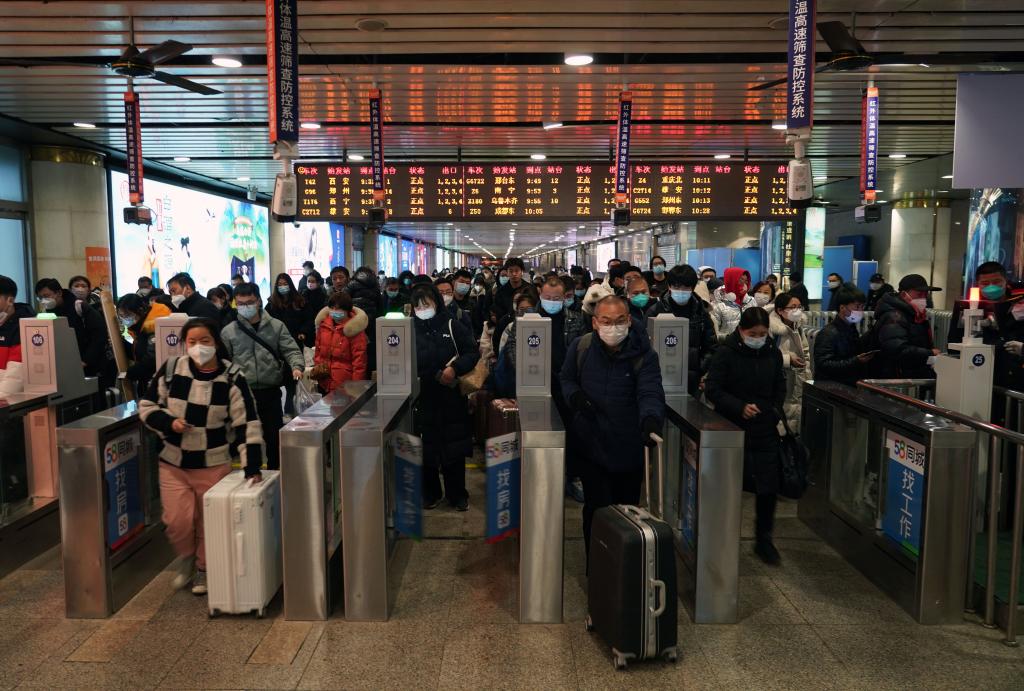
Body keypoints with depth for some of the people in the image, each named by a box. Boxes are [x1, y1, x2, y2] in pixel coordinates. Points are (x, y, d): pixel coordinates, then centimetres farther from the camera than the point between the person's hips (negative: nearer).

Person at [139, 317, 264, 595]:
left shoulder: (232, 377, -12)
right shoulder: (171, 369, -6)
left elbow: (247, 424, -13)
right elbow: (146, 406, 4)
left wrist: (252, 466, -20)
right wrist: (169, 422, -16)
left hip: (214, 464, -1)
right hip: (173, 461, 1)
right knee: (177, 521, -1)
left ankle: (203, 568, 34)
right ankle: (185, 557, 31)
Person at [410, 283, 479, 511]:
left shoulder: (452, 326, 2)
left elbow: (473, 353, 0)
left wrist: (455, 368, -16)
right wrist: (437, 375, -11)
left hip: (452, 397, 0)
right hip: (423, 398, 1)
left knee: (454, 449, 5)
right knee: (427, 449, 6)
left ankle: (457, 494, 19)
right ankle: (431, 493, 23)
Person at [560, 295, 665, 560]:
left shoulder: (643, 354, -10)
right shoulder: (580, 347, -4)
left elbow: (651, 392, -23)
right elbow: (566, 379, 12)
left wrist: (651, 417, -44)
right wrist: (574, 395, -10)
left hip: (630, 448, 0)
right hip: (591, 445, 1)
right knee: (596, 510, 4)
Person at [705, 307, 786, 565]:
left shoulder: (773, 353, 4)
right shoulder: (725, 353, -10)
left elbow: (780, 387, 16)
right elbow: (713, 389, -11)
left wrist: (775, 411, 2)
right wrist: (740, 407, -22)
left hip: (765, 430, 3)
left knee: (768, 487, 4)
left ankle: (763, 539, 21)